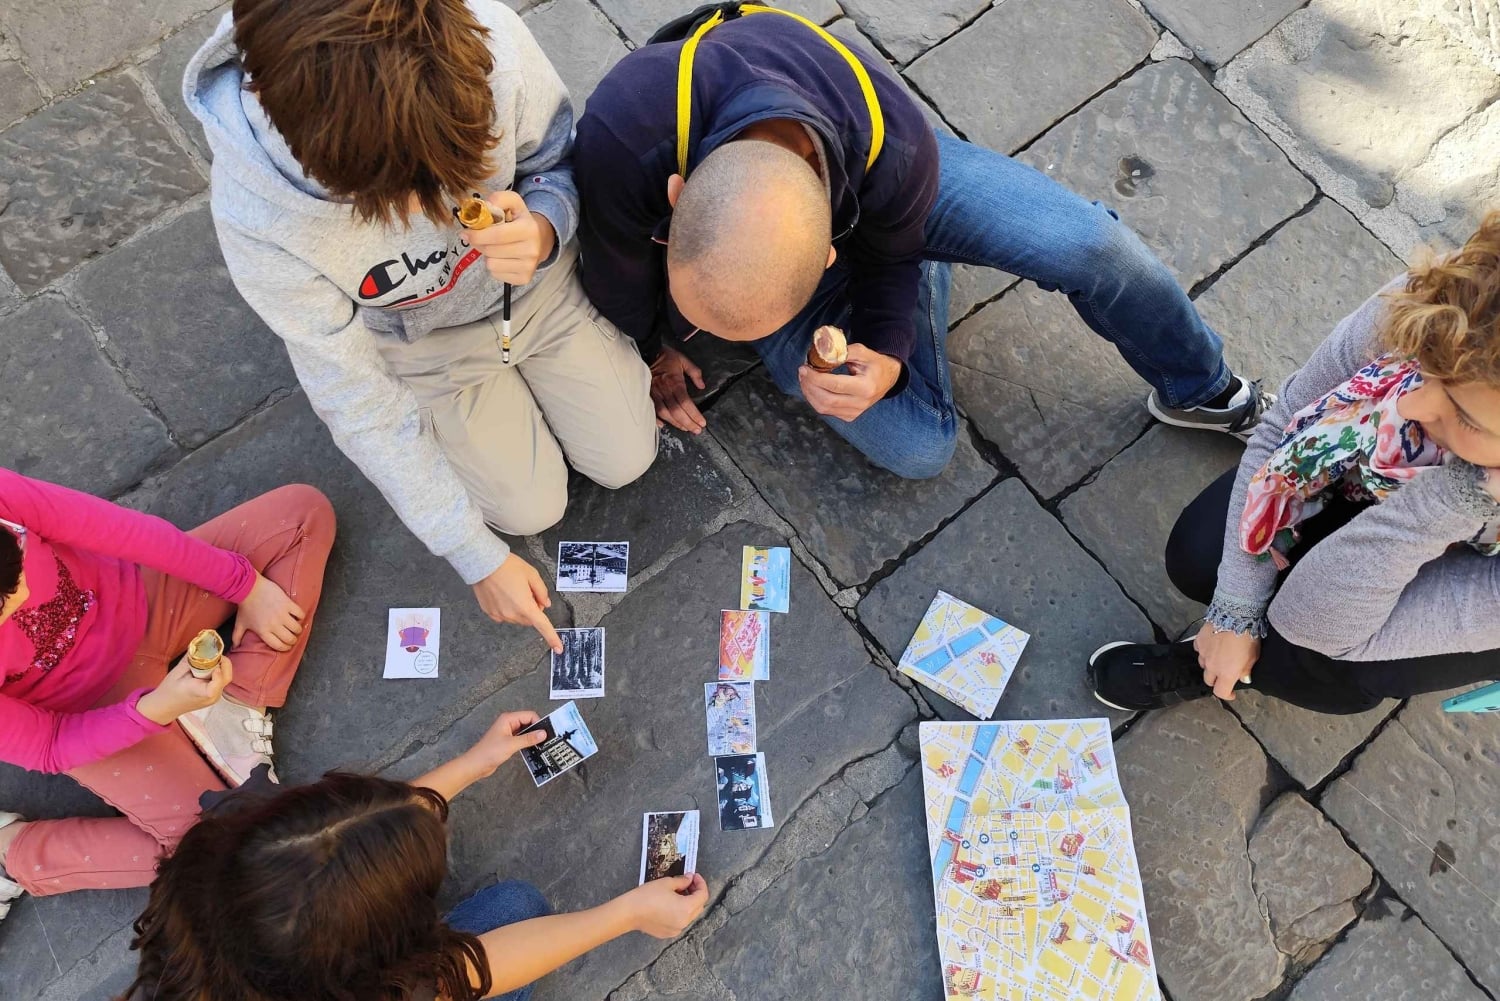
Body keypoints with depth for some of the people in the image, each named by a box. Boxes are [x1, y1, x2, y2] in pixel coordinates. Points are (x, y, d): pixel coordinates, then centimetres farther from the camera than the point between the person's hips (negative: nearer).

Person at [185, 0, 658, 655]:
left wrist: (543, 230, -38)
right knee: (531, 508, 5)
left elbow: (560, 160, -12)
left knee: (625, 460, 10)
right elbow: (359, 404, -25)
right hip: (428, 346, -2)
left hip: (541, 286, 2)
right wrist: (478, 558, -19)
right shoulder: (255, 217, -39)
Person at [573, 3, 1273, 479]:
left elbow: (890, 258, -13)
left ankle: (1200, 389, 10)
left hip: (875, 191, 0)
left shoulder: (896, 150, -40)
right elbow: (616, 277, -19)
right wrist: (651, 351, 0)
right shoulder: (619, 135, -44)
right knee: (917, 449, -10)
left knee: (1089, 242, -23)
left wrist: (886, 352, -30)